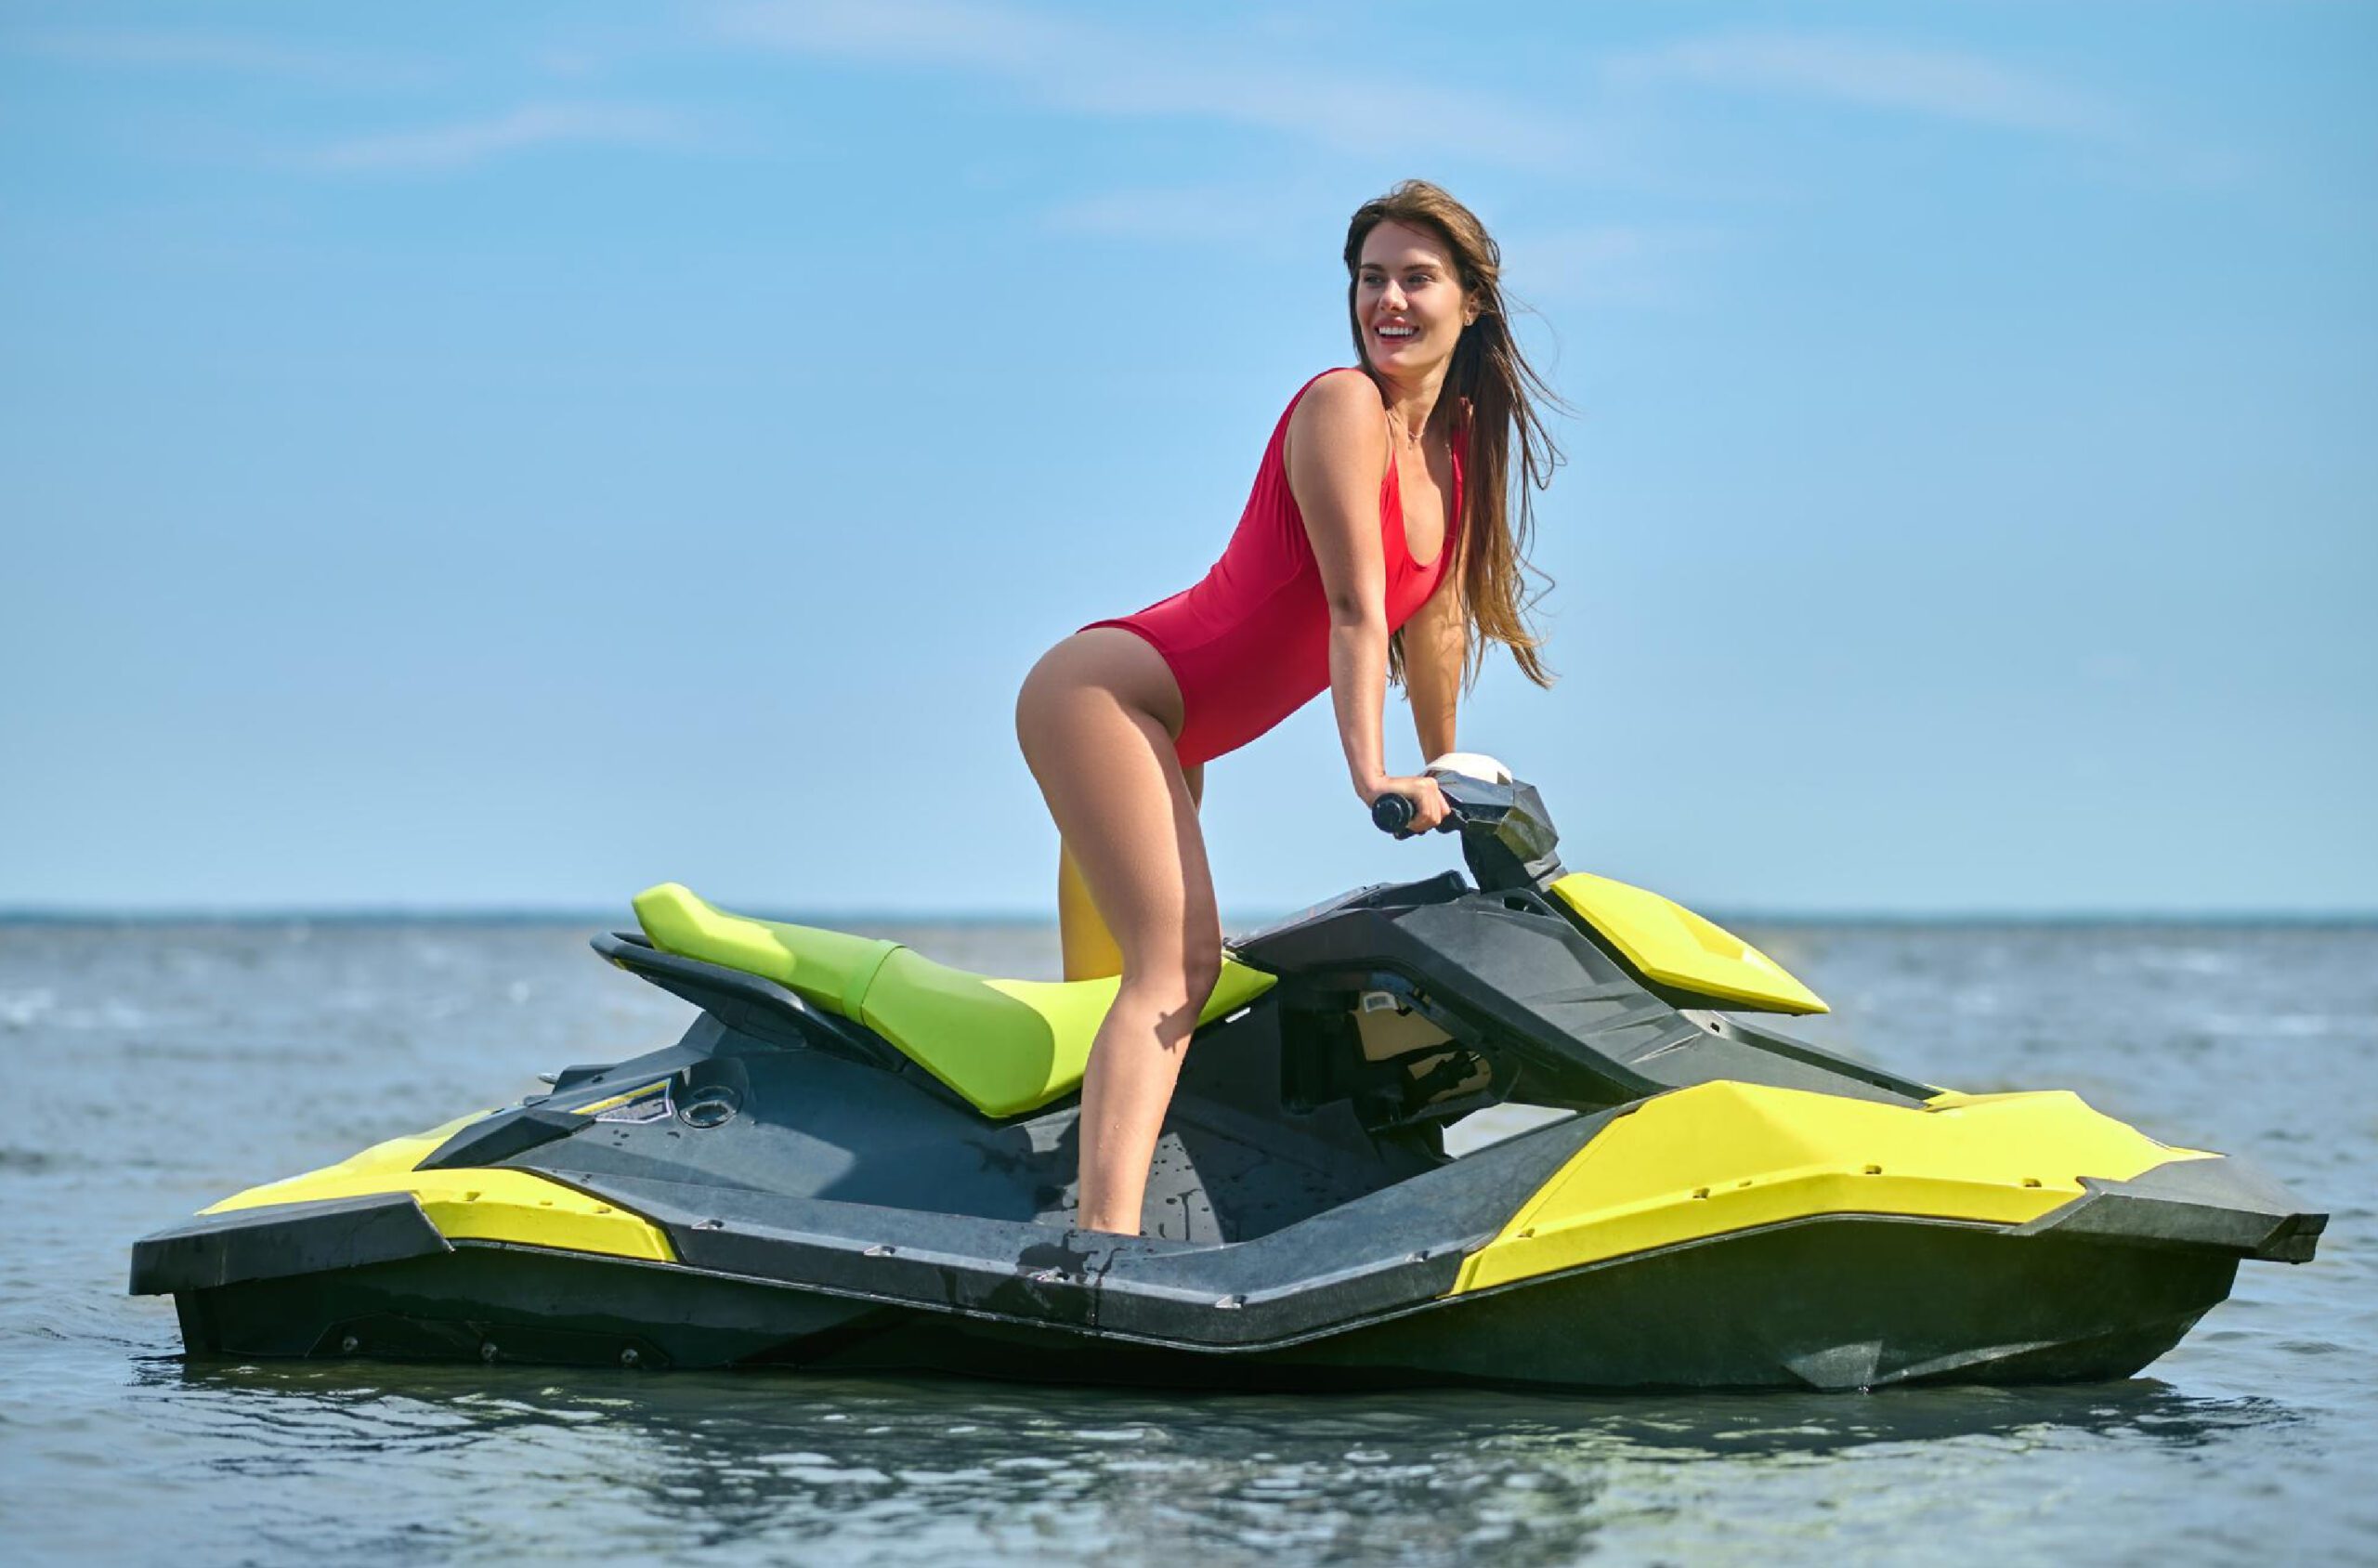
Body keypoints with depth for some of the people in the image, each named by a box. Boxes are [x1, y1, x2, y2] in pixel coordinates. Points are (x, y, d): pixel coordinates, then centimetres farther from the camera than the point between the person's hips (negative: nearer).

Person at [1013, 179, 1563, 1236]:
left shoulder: (1460, 439, 10)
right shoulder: (1343, 406, -15)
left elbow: (1431, 620, 19)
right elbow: (1355, 611, -22)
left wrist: (1447, 772, 23)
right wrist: (1370, 775, -27)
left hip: (1173, 735, 9)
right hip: (1111, 690, -9)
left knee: (1114, 990, 8)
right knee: (1177, 966, -24)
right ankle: (1102, 1235, -37)